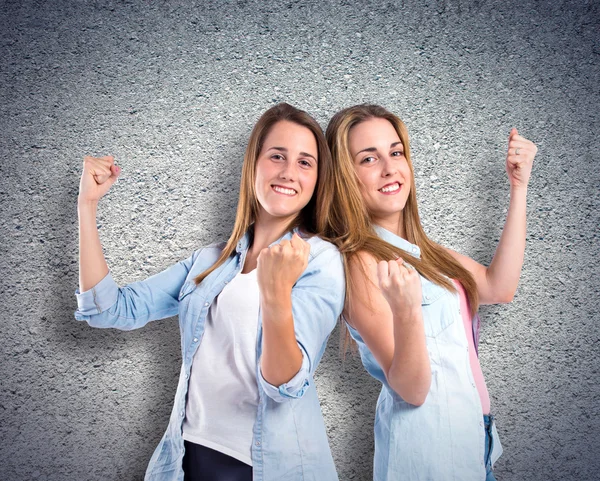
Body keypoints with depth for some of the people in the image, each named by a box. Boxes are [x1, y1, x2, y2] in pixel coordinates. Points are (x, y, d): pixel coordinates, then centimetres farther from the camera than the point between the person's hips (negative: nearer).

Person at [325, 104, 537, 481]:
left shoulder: (413, 249, 4)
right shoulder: (362, 262, -21)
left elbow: (499, 287, -1)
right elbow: (411, 390, -22)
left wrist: (519, 187, 0)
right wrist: (407, 312, -41)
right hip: (429, 439, -8)